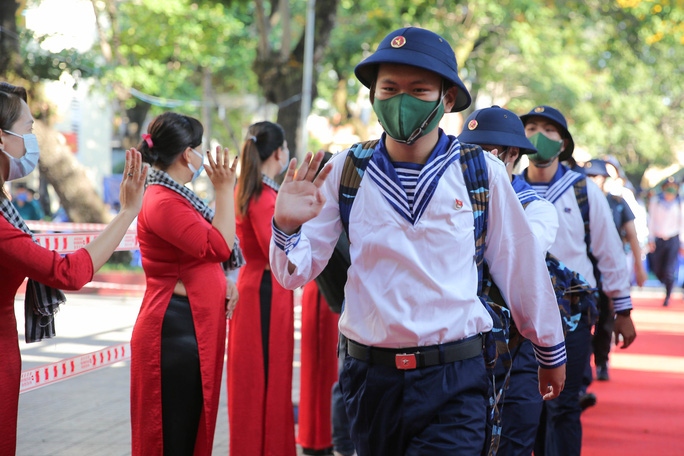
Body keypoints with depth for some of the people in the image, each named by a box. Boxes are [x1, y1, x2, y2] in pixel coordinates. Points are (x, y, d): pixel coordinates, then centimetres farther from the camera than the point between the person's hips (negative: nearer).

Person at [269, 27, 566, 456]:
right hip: (370, 376, 2)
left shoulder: (480, 172, -4)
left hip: (454, 385, -2)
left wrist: (551, 352, 15)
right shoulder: (346, 171, 0)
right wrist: (287, 226, -20)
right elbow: (296, 274, 1)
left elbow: (520, 266, 5)